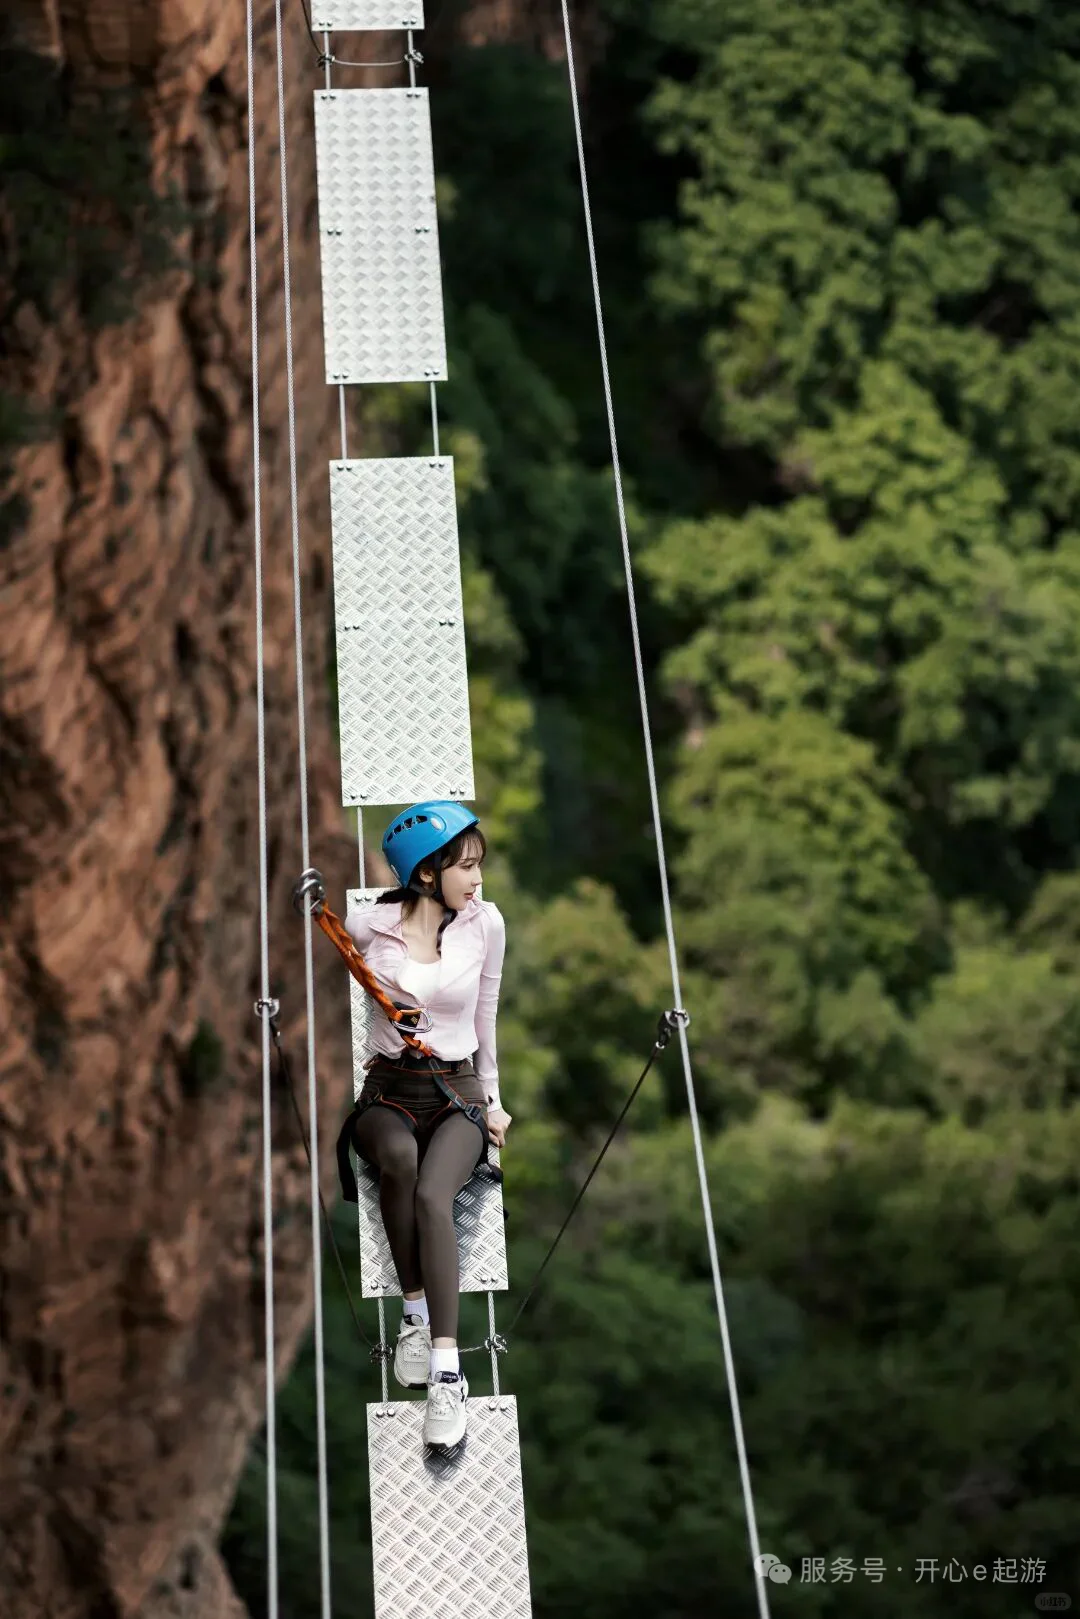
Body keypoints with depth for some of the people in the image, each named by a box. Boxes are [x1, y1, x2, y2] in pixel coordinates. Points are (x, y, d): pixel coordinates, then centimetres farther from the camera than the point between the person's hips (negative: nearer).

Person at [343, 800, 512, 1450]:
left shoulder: (486, 923, 1)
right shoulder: (369, 924, -5)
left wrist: (491, 1097, 15)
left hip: (459, 1090, 0)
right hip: (388, 1091, 0)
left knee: (433, 1194, -31)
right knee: (399, 1156, -37)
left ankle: (447, 1372, -37)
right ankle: (417, 1314, -24)